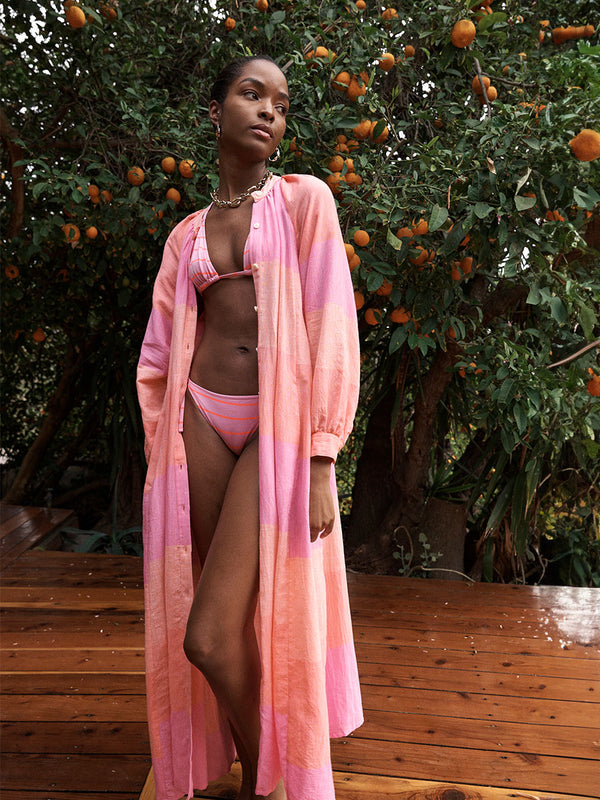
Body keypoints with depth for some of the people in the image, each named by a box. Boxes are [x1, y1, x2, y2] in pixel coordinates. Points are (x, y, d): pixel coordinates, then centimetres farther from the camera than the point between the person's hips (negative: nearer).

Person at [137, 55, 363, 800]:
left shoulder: (304, 199, 4)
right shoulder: (188, 234, 15)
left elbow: (330, 331, -5)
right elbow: (160, 357, 12)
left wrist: (319, 466, -11)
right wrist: (164, 461, 5)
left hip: (279, 426, -3)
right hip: (203, 422, 4)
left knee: (210, 638, -10)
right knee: (233, 623, 9)